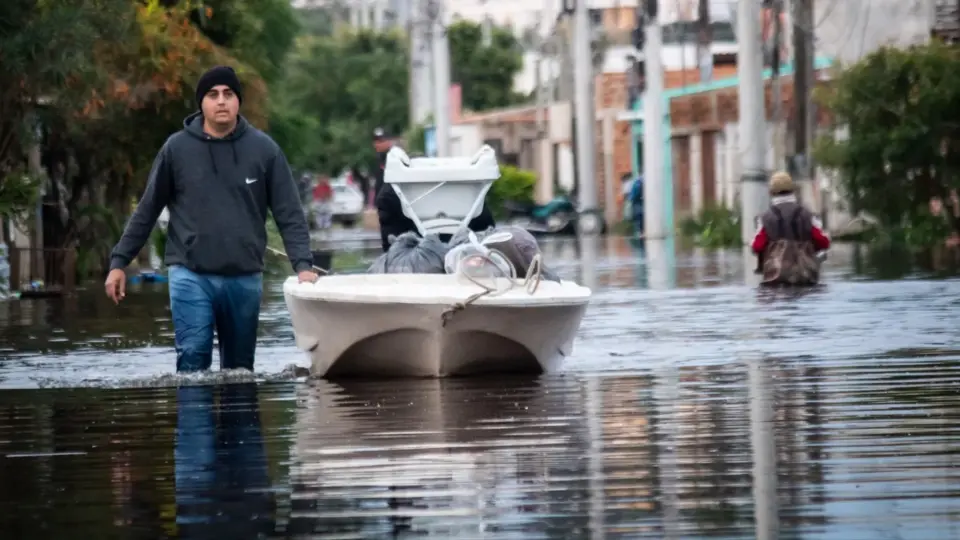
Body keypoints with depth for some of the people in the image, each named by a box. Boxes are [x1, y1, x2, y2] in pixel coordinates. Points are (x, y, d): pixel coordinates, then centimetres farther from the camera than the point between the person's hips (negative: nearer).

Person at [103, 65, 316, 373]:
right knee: (192, 359, -13)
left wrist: (303, 265, -9)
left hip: (245, 278, 1)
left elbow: (289, 213, 2)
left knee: (240, 368, 8)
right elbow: (147, 210, 7)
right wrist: (119, 262, 5)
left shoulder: (263, 149, 2)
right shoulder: (177, 148, 1)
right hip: (190, 276, -1)